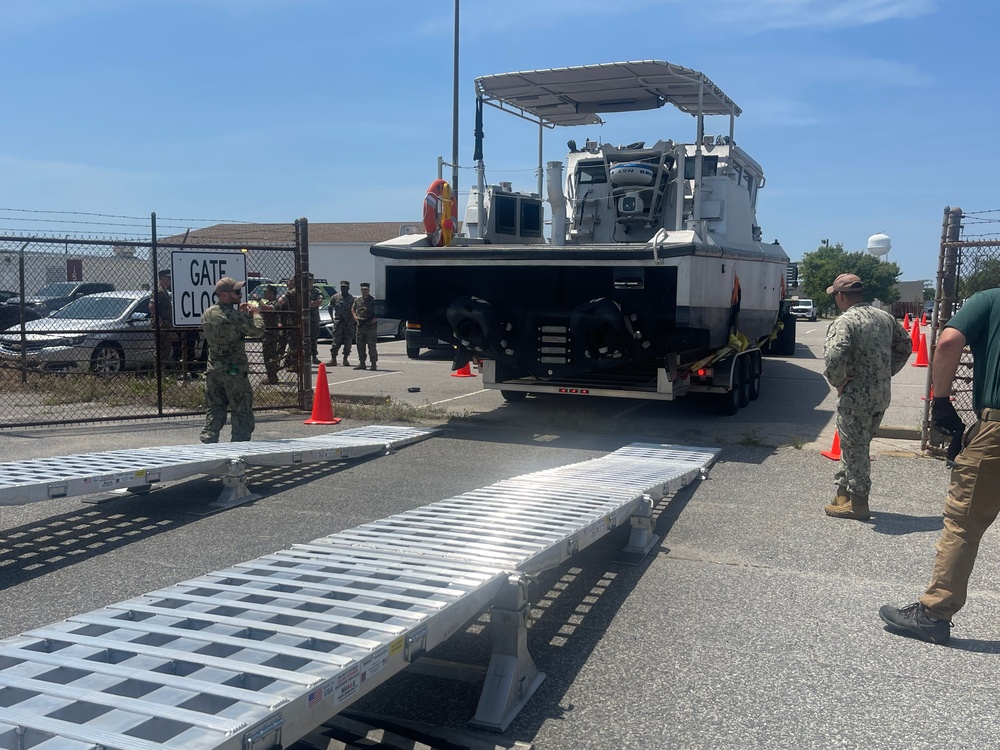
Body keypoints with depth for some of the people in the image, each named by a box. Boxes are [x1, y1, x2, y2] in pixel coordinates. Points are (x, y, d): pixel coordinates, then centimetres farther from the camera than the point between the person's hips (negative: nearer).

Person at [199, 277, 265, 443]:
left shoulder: (207, 314, 4)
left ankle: (208, 439, 13)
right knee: (241, 411, 5)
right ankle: (240, 443, 8)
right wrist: (255, 313, 3)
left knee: (214, 410, 14)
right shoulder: (237, 316, -18)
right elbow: (257, 331, -12)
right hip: (235, 371, -6)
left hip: (213, 370, 6)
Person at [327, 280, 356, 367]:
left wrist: (355, 323, 1)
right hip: (338, 323, 0)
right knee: (336, 341, -6)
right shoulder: (335, 297, 5)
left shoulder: (352, 298, 3)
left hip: (349, 324, 1)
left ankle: (345, 359, 12)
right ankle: (333, 359, -3)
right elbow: (330, 308, 14)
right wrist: (333, 318, 3)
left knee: (348, 342, 3)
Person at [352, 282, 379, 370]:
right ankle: (361, 363, 16)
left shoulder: (374, 301, -2)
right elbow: (352, 309, 26)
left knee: (371, 346, -5)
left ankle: (374, 364, 0)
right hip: (360, 326, 5)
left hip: (371, 326, -5)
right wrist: (355, 317, 8)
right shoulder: (357, 300, 12)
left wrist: (375, 319, -13)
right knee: (360, 346, 7)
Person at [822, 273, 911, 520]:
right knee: (857, 445, 20)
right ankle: (844, 492, 30)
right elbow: (905, 344, 20)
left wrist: (837, 381, -14)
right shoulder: (885, 317, 9)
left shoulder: (844, 322, -17)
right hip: (882, 395, 8)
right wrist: (887, 373, 18)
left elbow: (834, 357, -31)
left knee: (854, 449, 4)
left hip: (856, 397, -8)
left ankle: (857, 502, 11)